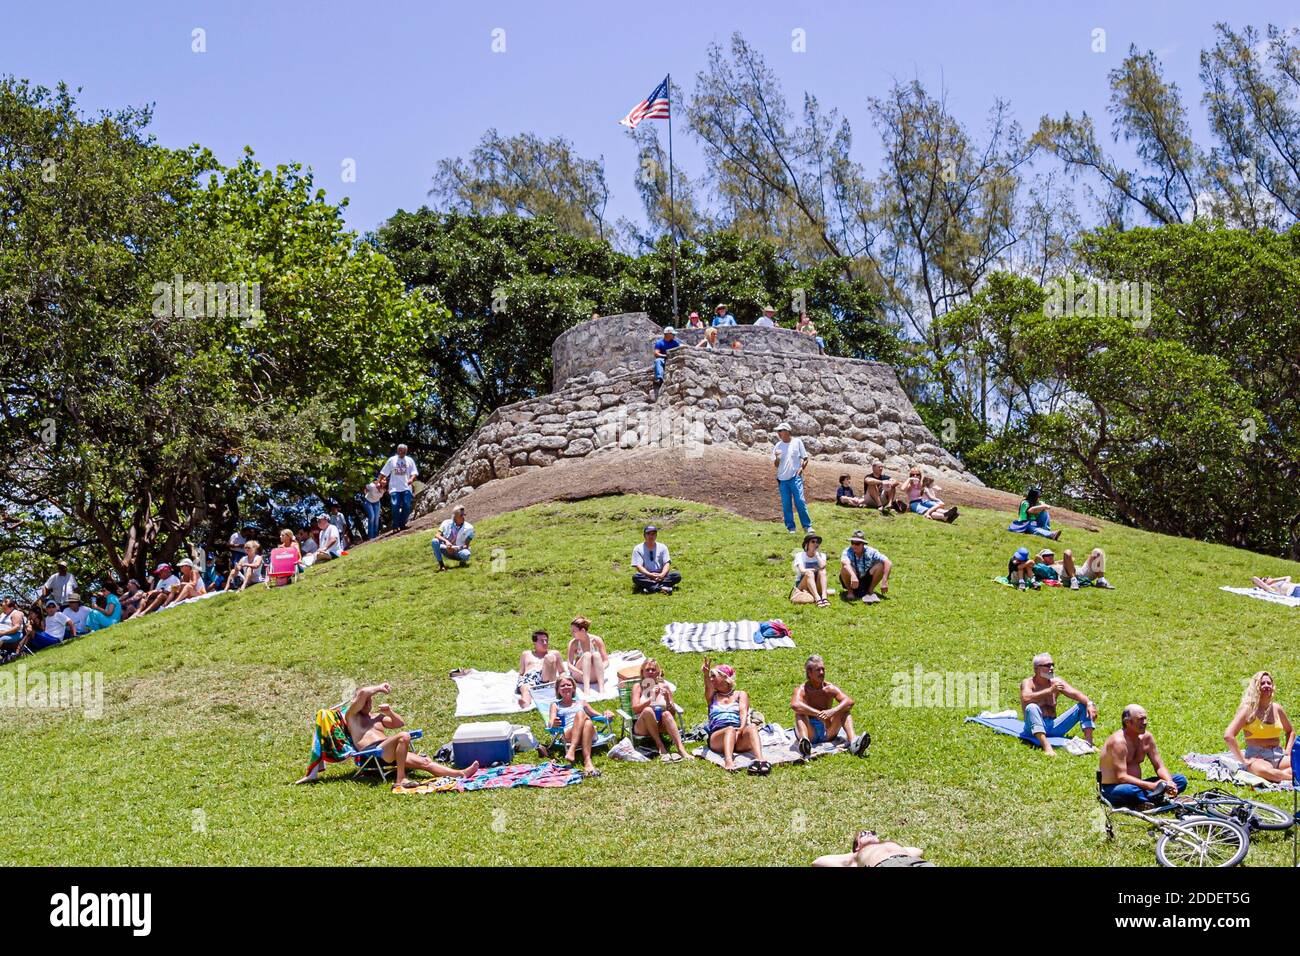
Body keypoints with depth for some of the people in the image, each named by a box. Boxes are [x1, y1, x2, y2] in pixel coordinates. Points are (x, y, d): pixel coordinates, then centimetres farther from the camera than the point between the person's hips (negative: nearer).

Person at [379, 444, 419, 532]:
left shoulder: (409, 460, 10)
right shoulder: (392, 460, 8)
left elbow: (414, 472, 4)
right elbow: (383, 473, 11)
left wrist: (411, 479, -16)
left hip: (406, 488, 1)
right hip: (395, 488, -1)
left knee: (407, 506, -6)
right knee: (395, 506, -10)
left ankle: (402, 524, 8)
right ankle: (395, 526, -4)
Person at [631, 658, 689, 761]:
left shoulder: (664, 686, 11)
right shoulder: (638, 686, 7)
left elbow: (673, 713, 8)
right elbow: (635, 708, -9)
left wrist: (668, 700, -12)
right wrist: (652, 698, -21)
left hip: (661, 726, 2)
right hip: (643, 727, -1)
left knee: (666, 714, -31)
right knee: (648, 710, -32)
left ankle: (681, 749, -43)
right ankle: (660, 747, -29)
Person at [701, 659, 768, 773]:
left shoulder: (740, 695, 22)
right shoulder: (712, 697, 25)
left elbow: (743, 712, 2)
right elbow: (708, 687, 1)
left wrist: (742, 727, -21)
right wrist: (706, 675, -23)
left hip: (740, 736, 0)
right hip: (717, 736, 0)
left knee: (752, 727, -33)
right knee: (730, 729, -36)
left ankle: (760, 760, -59)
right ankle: (728, 761, -63)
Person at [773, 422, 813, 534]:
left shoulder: (797, 442, 3)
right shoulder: (777, 446, 10)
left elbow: (805, 458, 6)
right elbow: (775, 465, 10)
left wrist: (801, 468, -10)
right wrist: (777, 458, -11)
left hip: (795, 477, -3)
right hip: (782, 479, 3)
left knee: (800, 501, -10)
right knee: (786, 504, 3)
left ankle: (807, 526, -5)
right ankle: (790, 527, 11)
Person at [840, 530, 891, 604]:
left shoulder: (870, 552, -17)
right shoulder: (848, 552, -23)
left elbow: (888, 563, -23)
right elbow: (845, 562, -46)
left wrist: (884, 582, -33)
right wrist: (853, 576, -64)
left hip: (866, 580, 2)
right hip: (851, 581, -2)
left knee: (880, 566, -22)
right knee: (846, 568, -35)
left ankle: (870, 591, -4)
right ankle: (850, 591, -9)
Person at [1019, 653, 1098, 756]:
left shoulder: (1056, 682, 8)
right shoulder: (1028, 683, -6)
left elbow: (1075, 694, -4)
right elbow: (1026, 698, -29)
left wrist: (1089, 703, -24)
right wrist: (1050, 690, -29)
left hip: (1053, 726, 5)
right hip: (1036, 727, -5)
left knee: (1083, 706, -4)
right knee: (1032, 707, -37)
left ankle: (1088, 743, -20)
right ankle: (1046, 747, -51)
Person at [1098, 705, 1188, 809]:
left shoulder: (1146, 737, 2)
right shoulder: (1119, 741, -21)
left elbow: (1159, 767, 7)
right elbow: (1121, 777, -28)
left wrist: (1169, 782, -15)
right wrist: (1152, 786, -32)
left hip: (1136, 784, 9)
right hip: (1112, 789, -9)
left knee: (1181, 780, -3)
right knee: (1131, 790, -44)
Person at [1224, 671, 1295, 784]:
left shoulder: (1277, 708, 11)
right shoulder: (1248, 709, -5)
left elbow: (1290, 731, 31)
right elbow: (1228, 735, -15)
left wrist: (1288, 751, 12)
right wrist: (1244, 761, -15)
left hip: (1278, 755, 5)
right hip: (1257, 757, -5)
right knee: (1267, 772, -41)